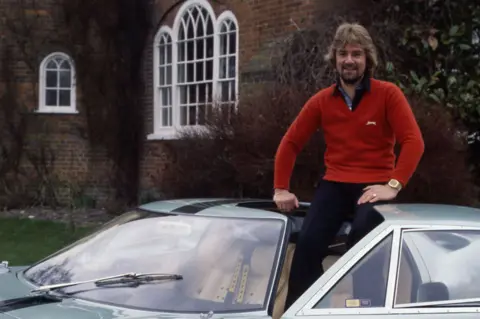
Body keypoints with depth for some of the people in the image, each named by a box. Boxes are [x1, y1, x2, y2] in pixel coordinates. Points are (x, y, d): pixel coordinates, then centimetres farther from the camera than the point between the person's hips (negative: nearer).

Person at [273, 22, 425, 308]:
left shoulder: (388, 94, -2)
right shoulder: (322, 101, 9)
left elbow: (414, 141, -11)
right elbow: (291, 143, 14)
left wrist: (393, 185, -23)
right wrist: (281, 189, 4)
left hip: (375, 185, -3)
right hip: (334, 184, 3)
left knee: (362, 240, -31)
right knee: (308, 243, -22)